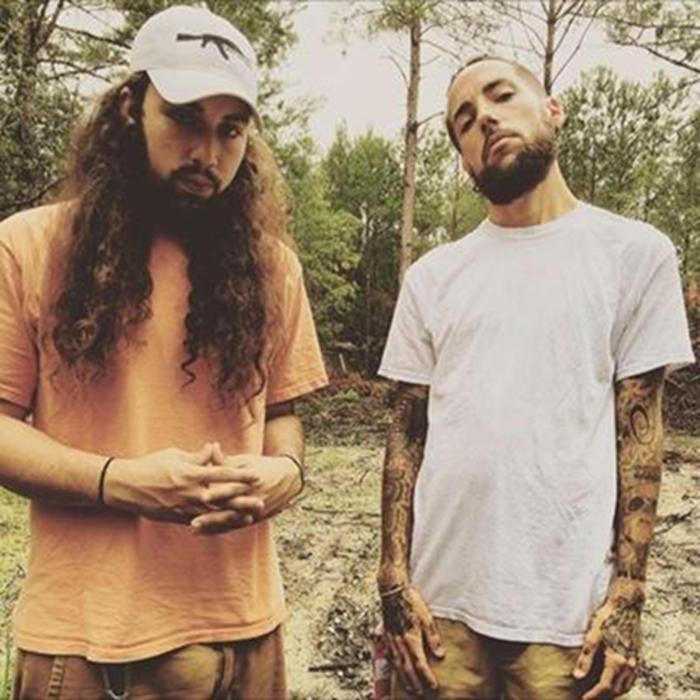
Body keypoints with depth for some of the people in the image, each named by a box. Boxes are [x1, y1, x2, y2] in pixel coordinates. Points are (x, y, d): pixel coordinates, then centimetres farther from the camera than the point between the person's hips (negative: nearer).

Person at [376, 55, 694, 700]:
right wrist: (394, 579, -1)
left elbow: (639, 429, -1)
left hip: (571, 605, -1)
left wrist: (627, 593, -6)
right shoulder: (432, 277, 6)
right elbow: (406, 434, 6)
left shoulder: (635, 252, 1)